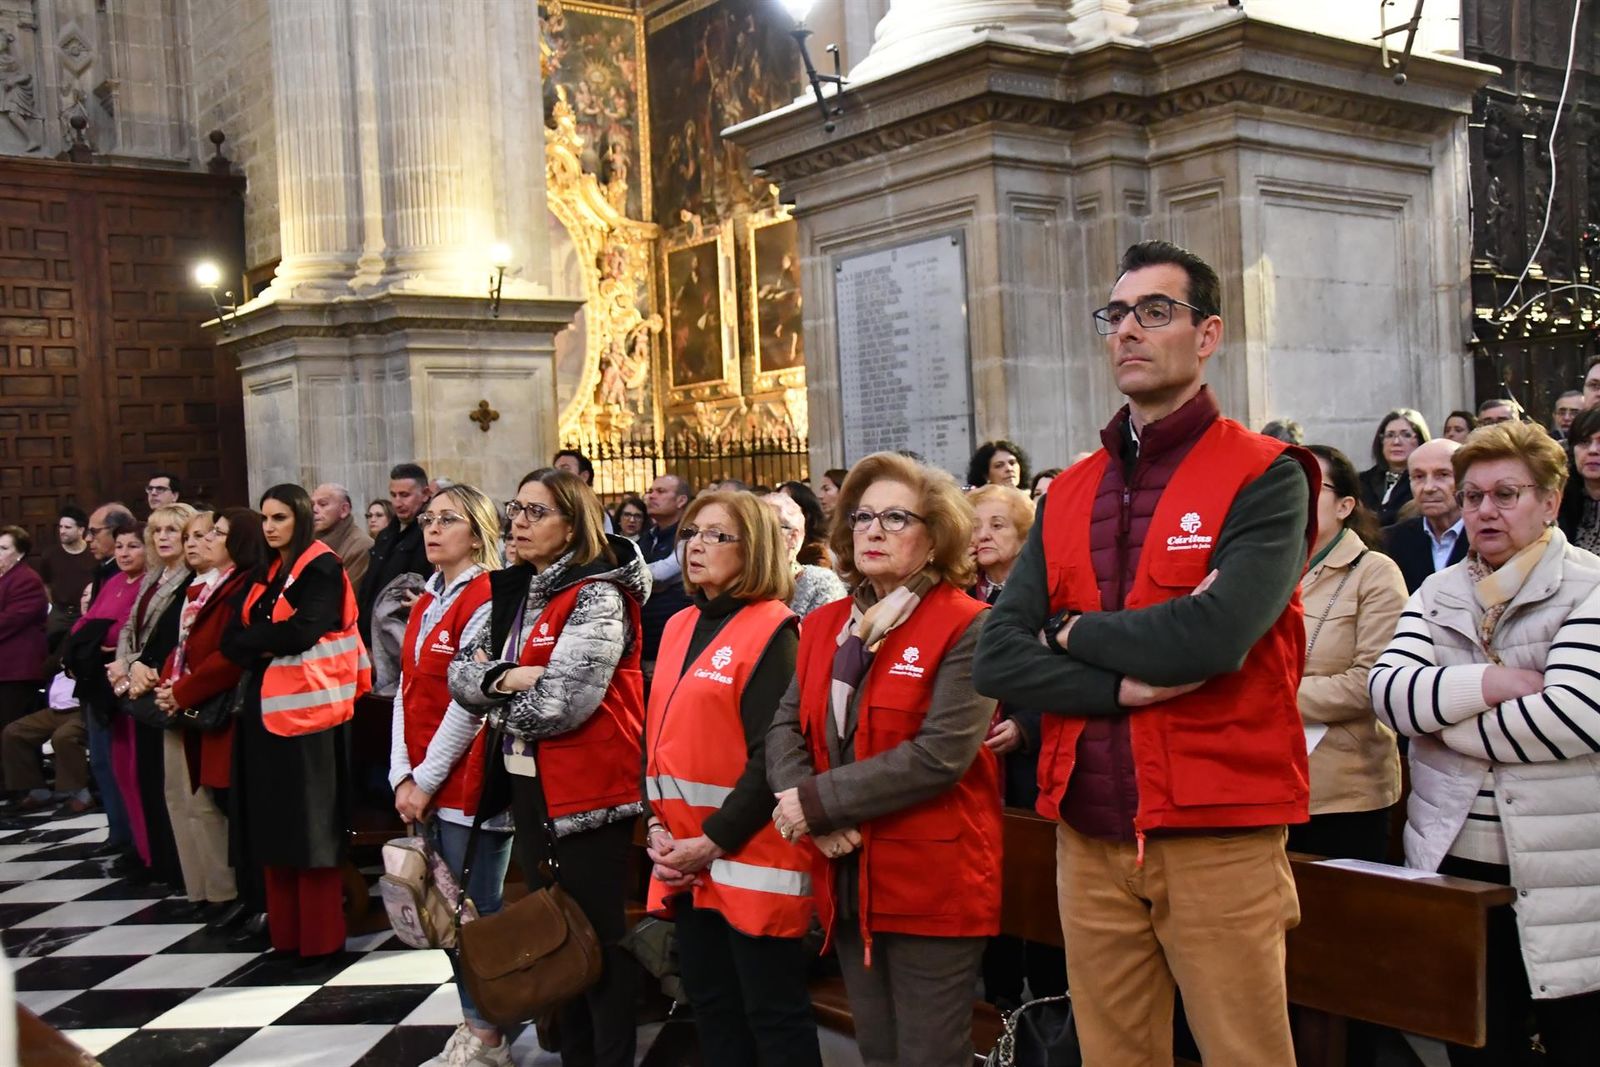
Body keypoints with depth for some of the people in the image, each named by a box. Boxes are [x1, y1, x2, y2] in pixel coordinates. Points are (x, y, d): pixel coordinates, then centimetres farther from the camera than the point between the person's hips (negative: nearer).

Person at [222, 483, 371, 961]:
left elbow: (303, 632, -20)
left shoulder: (322, 567, -7)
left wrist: (250, 639, -7)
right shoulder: (265, 573, 16)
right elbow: (233, 638, 9)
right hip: (264, 706, 8)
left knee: (311, 826, -2)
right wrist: (261, 647, -11)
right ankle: (284, 930, 19)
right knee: (273, 823, 10)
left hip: (307, 706, -8)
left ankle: (320, 936, 5)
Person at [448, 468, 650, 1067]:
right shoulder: (513, 592, 10)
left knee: (597, 934, 2)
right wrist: (506, 676, -16)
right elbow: (461, 672, 4)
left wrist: (497, 690, -5)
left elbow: (559, 703, -23)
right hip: (531, 786, 9)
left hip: (589, 790, -8)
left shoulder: (597, 596, -15)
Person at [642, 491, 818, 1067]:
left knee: (773, 1013, 2)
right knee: (710, 1003, 16)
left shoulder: (772, 631, -9)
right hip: (684, 859, 7)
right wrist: (656, 826, 1)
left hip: (749, 856, -7)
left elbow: (773, 754, -15)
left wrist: (715, 842, -16)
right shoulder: (679, 628, 13)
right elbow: (658, 738, 15)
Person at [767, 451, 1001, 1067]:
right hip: (849, 879, 6)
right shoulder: (824, 625, 10)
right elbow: (785, 727, 3)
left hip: (934, 884, -6)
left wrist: (818, 802, -19)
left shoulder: (968, 628, -12)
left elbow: (940, 755, -22)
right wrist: (810, 815, -16)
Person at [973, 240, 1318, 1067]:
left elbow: (1215, 633, -23)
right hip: (1088, 839, 5)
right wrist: (1126, 683, -15)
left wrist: (1077, 635, -7)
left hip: (1219, 837, -5)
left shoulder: (1265, 477, -6)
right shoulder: (1068, 495, 10)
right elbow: (996, 658, 0)